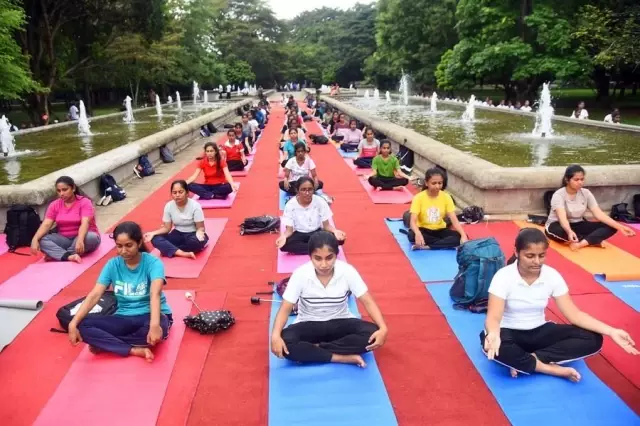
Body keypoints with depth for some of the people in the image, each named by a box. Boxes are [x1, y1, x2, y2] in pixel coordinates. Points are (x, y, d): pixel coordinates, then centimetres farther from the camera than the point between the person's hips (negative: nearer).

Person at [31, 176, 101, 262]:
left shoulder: (84, 202, -12)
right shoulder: (54, 205, 1)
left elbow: (85, 223, -27)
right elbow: (46, 224, -9)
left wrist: (80, 240, -45)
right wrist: (35, 239, -28)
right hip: (64, 239, 4)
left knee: (91, 237, -38)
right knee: (41, 240, -22)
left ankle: (56, 255, -26)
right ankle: (69, 256, -40)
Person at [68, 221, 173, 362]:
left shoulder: (152, 262, -15)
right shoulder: (112, 265, -2)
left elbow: (155, 294, -32)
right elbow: (94, 295, -9)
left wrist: (154, 325, -50)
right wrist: (73, 323, -22)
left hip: (149, 316, -4)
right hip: (124, 318, 4)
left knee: (159, 327, -39)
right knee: (83, 326, -19)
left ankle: (105, 344, -16)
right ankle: (136, 350, -25)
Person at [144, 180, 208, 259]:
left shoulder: (195, 205, -19)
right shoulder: (168, 206, -8)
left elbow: (200, 227, -17)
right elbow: (167, 228, -2)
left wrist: (199, 233, -41)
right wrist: (153, 233, -19)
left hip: (193, 234, -3)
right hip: (178, 234, 4)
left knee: (198, 241, -39)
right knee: (155, 239, -21)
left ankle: (170, 249, -18)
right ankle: (183, 253, -34)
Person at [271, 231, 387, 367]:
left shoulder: (347, 271, -18)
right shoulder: (300, 274, -19)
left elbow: (368, 302, -14)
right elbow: (285, 308, -16)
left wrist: (383, 328, -31)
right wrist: (275, 335, -34)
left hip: (340, 324, 1)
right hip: (309, 325, -1)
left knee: (372, 333, -28)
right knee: (286, 343, -32)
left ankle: (311, 350, -19)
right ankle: (344, 357, -26)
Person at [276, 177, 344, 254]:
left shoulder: (320, 201, -10)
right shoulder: (290, 205, -12)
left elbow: (326, 225, -7)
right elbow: (289, 229, -12)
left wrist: (335, 231, -30)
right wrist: (284, 236, -36)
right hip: (299, 234, 0)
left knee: (339, 238, -28)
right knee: (284, 245, -34)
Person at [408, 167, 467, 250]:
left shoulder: (446, 197, -8)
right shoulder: (419, 197, -16)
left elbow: (454, 220, -14)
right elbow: (413, 221, -25)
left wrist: (463, 235, -32)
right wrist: (418, 234, -47)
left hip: (440, 230, 3)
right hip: (424, 230, -2)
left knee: (459, 237, -24)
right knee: (411, 235, -36)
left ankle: (426, 247, -27)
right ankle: (445, 243, -22)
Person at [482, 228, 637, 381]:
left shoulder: (552, 276, -8)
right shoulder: (503, 276, -19)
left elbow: (574, 314, -8)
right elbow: (493, 317, -26)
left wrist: (611, 332, -21)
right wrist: (493, 334, -51)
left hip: (539, 332, 5)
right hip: (510, 333, -4)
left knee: (592, 339, -15)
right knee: (495, 346, -41)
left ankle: (527, 360, -20)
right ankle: (553, 369, -22)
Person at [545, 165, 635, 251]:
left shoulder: (586, 193, -3)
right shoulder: (558, 195, -20)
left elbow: (599, 214, -10)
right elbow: (562, 217, -35)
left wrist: (619, 227, -24)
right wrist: (569, 231, -57)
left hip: (578, 226, 5)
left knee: (610, 227, -15)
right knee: (557, 230, -43)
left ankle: (580, 243, -35)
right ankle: (594, 241, -22)